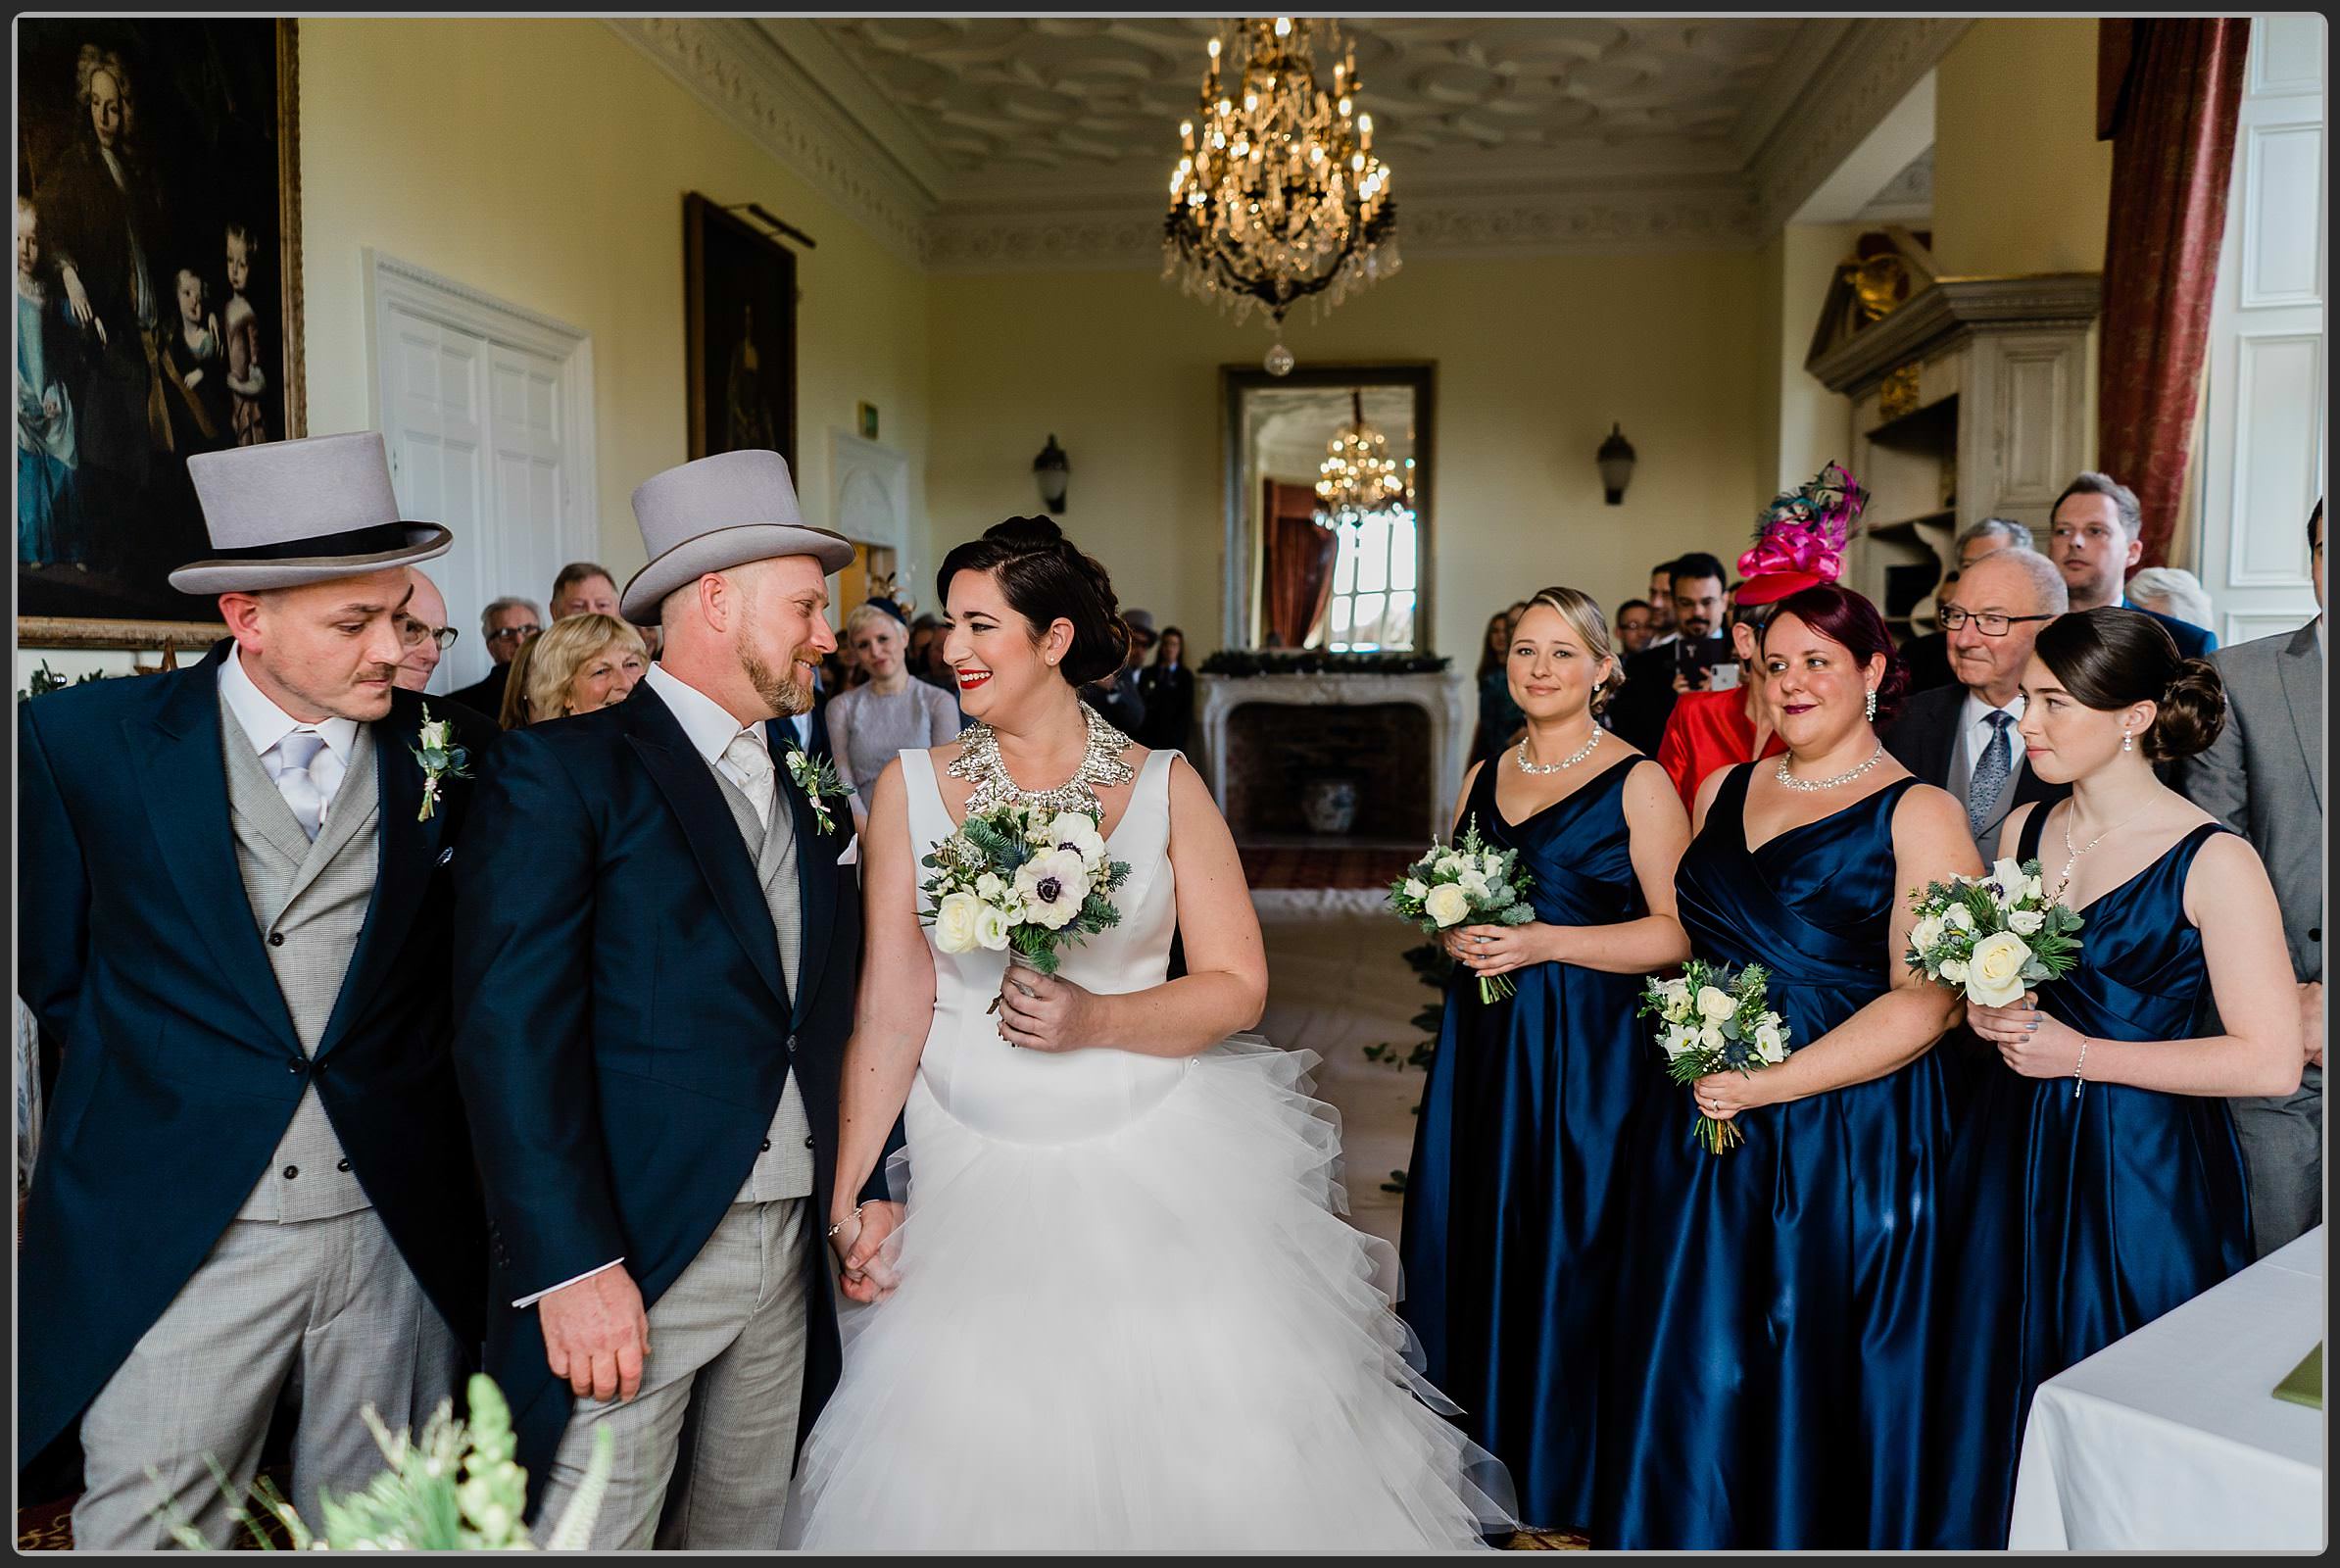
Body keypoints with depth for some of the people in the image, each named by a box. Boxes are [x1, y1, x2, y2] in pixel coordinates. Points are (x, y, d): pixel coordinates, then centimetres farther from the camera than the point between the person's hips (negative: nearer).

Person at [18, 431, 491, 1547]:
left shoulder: (450, 754, 0)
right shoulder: (84, 740, -3)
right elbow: (54, 963, 6)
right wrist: (164, 1080, 5)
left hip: (402, 1231, 2)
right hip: (177, 1233, -1)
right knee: (144, 1530, 8)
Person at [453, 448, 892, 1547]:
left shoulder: (810, 795, 13)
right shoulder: (562, 769, -7)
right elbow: (512, 1033, -15)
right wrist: (571, 1266, -19)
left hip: (790, 1252, 6)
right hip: (629, 1252, -6)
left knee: (746, 1528, 17)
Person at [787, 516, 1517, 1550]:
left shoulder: (1165, 788, -1)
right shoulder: (912, 787, -1)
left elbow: (1238, 988, -4)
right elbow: (890, 1005, -5)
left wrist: (1097, 1020, -20)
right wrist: (848, 1198, -11)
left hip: (1161, 1168, 0)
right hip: (977, 1182, 0)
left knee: (1189, 1457, 7)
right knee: (984, 1474, 5)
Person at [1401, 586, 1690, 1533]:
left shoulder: (1638, 783, -6)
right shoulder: (1484, 777, 12)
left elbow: (1676, 933, -11)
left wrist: (1545, 941, -18)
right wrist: (1454, 932, -1)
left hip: (1584, 1051, -5)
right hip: (1479, 1040, 5)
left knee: (1564, 1251, 1)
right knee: (1469, 1236, 9)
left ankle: (1562, 1486, 20)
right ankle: (1475, 1455, 26)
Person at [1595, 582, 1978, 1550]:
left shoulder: (1920, 815, -7)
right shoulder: (1722, 792, 11)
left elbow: (1928, 999, -15)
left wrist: (1772, 1084, -20)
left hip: (1846, 1136, -5)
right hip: (1707, 1126, 5)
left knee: (1813, 1377, 7)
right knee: (1692, 1371, 12)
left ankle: (1810, 1539, 27)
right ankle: (1693, 1535, 30)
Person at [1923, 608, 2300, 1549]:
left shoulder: (2213, 862, -14)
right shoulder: (2024, 831, 5)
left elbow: (2270, 1061, -18)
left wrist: (2080, 1055, -17)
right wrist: (1989, 1015, -3)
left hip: (2143, 1179, -5)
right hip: (2015, 1160, 6)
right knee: (1997, 1394, 14)